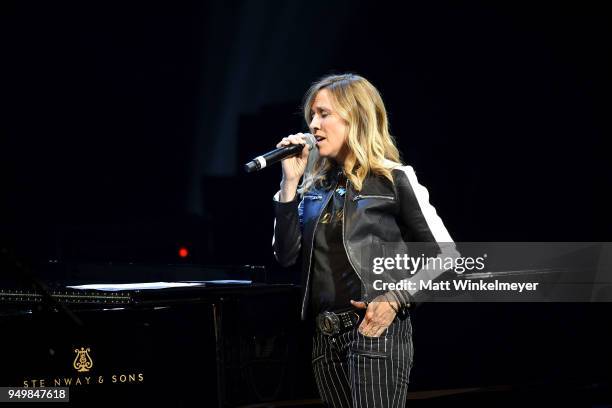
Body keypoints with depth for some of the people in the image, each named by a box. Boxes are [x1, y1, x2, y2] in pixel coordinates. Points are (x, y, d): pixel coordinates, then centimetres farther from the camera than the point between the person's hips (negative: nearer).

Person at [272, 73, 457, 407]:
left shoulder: (393, 179, -3)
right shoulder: (314, 185, 13)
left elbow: (443, 255, -3)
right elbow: (286, 255, 4)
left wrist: (396, 299, -15)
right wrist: (289, 182, 1)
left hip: (375, 330, -6)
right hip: (326, 338, 6)